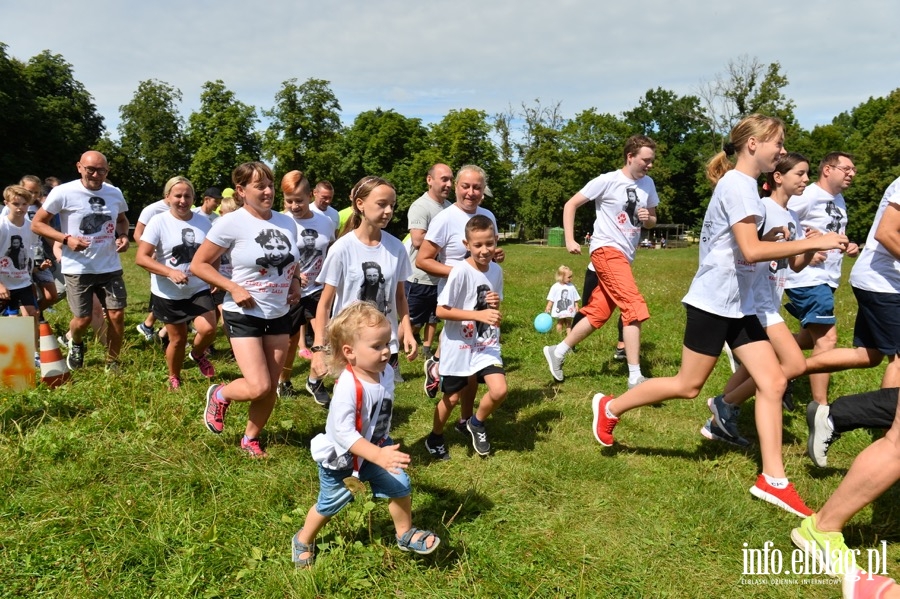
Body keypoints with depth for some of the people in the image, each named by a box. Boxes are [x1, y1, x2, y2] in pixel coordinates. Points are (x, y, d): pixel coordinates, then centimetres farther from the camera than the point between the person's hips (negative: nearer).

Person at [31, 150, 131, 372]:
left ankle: (112, 363, 19)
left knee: (117, 316, 1)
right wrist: (66, 239, -19)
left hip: (110, 267, 3)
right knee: (83, 319, 2)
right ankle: (75, 344, 39)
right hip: (78, 268, -3)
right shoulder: (63, 192, -11)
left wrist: (123, 235, -2)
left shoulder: (115, 193, 2)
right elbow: (37, 224, -5)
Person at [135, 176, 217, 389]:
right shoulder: (158, 222, -11)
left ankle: (197, 354, 17)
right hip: (168, 294, -2)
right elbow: (141, 258, -17)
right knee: (178, 339, 8)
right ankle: (174, 378, 35)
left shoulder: (203, 221, 0)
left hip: (199, 289, 2)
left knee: (208, 329, -18)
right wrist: (170, 272, -29)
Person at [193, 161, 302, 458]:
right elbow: (198, 264, -9)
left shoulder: (286, 222, 2)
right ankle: (219, 395, 20)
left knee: (271, 388, 9)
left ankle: (250, 439, 33)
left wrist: (295, 282, 1)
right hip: (244, 315, -5)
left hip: (279, 316, 5)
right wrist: (233, 288, -19)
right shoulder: (231, 223, -14)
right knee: (258, 387, -13)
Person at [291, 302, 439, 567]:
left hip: (375, 447, 6)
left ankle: (405, 534, 25)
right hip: (340, 457, -5)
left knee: (400, 485, -1)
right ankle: (303, 540, 43)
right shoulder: (348, 387, -37)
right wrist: (379, 456, -43)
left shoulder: (386, 372, -13)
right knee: (330, 504, 14)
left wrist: (383, 447, 15)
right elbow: (343, 433, -38)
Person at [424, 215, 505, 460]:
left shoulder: (496, 270, -2)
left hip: (486, 343, 4)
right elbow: (441, 310, -21)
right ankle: (435, 438, 37)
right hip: (459, 344, -4)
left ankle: (476, 424, 21)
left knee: (499, 391, -11)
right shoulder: (461, 271, -20)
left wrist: (495, 305, -12)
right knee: (452, 397, 9)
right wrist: (480, 314, -28)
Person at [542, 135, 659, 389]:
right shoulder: (607, 181, -7)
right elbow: (570, 205, -3)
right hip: (607, 250, -7)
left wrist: (647, 219, -4)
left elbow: (652, 222, 20)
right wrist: (569, 240, -11)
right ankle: (635, 378, -14)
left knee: (598, 314, 8)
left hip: (625, 255, 7)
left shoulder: (648, 184, 11)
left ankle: (557, 352, 23)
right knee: (635, 308, -18)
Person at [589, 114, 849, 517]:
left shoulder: (743, 184, 15)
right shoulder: (737, 184, -15)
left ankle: (773, 480, 7)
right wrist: (813, 242, -21)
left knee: (773, 382, 2)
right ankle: (610, 407, 19)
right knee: (689, 385, 1)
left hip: (739, 304, 9)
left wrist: (789, 248, 10)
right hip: (713, 301, -9)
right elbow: (751, 250, -25)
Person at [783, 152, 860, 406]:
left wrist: (848, 247, 6)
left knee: (811, 338, 18)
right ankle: (820, 408, -6)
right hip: (808, 279, -10)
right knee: (826, 338, -12)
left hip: (827, 280, 10)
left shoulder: (839, 201, 17)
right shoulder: (808, 195, -12)